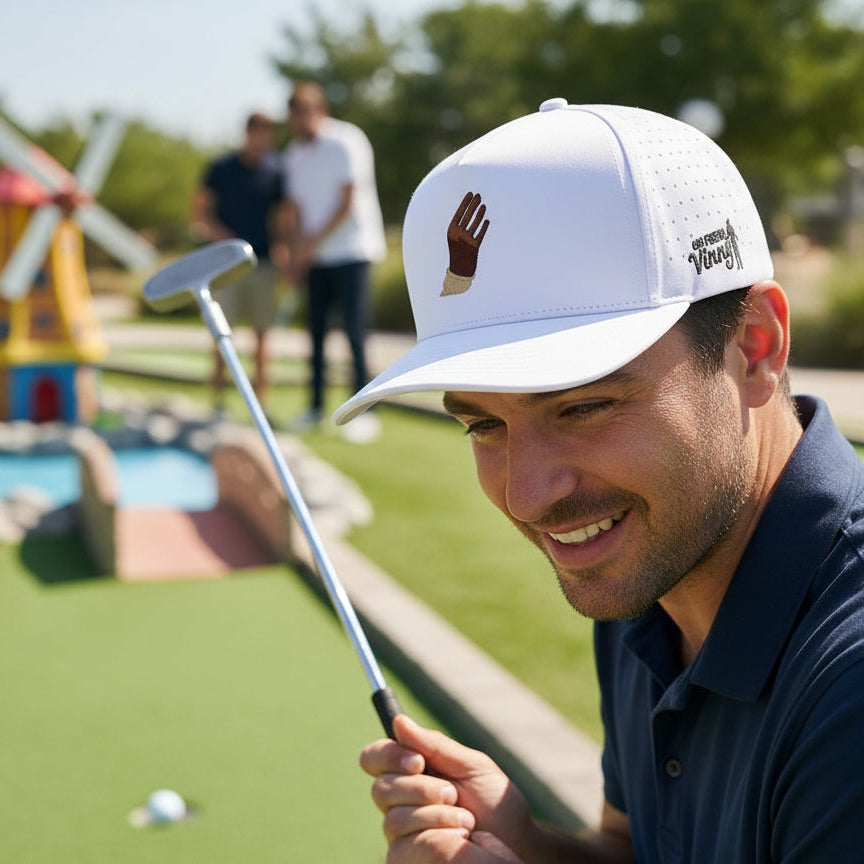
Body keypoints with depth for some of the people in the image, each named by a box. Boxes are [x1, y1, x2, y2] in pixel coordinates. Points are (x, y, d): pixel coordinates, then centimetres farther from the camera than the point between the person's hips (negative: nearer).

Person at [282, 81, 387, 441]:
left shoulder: (346, 142, -8)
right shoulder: (295, 153, 11)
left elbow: (349, 201, -11)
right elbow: (299, 205, 14)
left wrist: (315, 241, -12)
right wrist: (298, 251, 2)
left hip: (351, 251, -6)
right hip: (316, 254, 6)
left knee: (354, 329, -9)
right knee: (316, 330, 5)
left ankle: (362, 411, -6)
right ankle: (315, 407, 13)